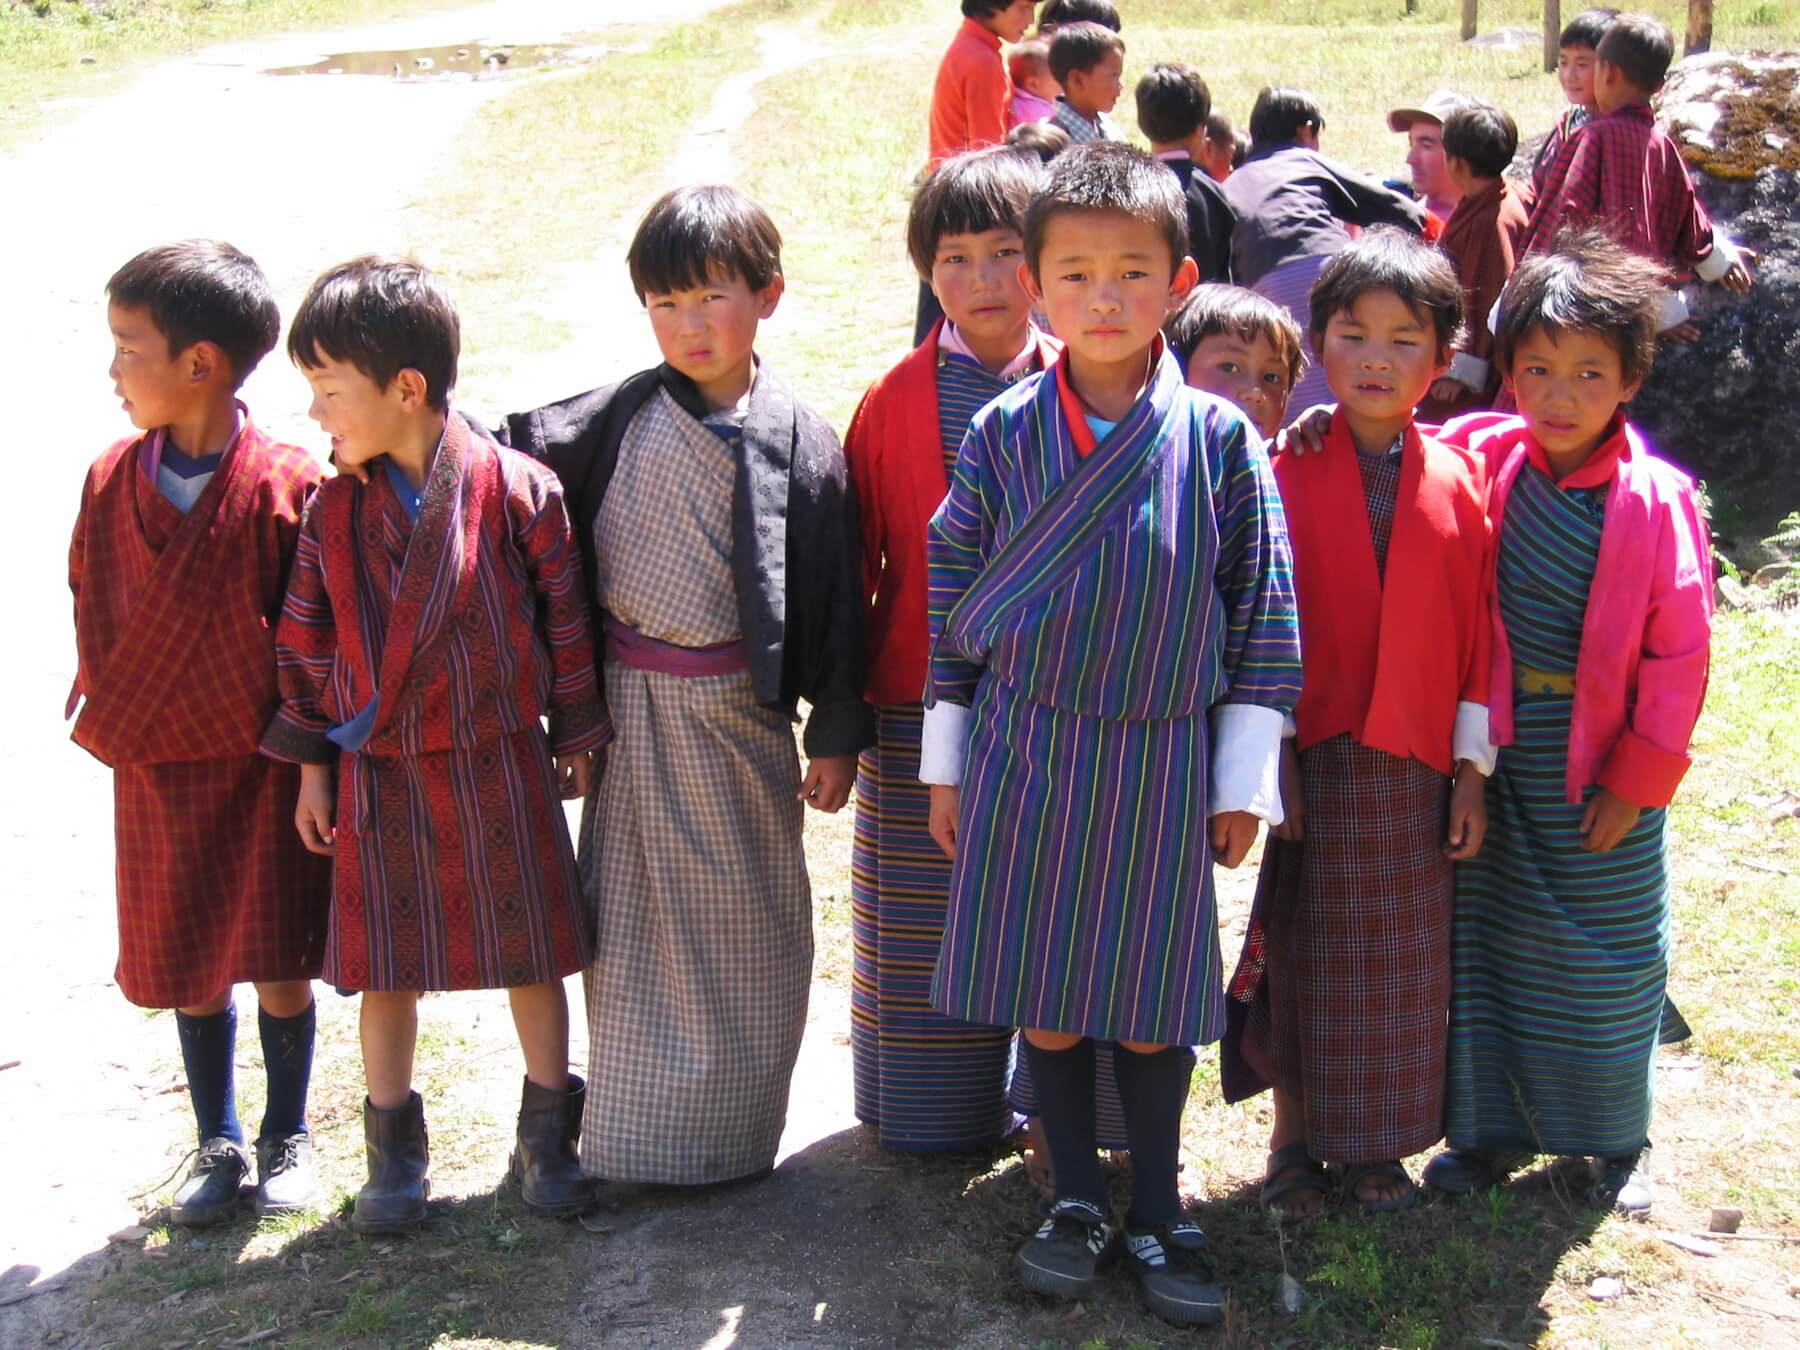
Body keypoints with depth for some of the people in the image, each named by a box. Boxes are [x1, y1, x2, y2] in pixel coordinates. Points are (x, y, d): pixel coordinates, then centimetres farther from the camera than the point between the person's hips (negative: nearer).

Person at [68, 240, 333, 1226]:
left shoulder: (286, 485, -15)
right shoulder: (113, 481, -1)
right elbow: (93, 612, 10)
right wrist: (110, 713, 2)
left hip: (267, 764, -4)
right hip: (157, 770, 4)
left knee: (278, 965, 3)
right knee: (187, 966, 13)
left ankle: (286, 1139, 25)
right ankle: (218, 1144, 30)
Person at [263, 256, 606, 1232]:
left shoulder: (516, 493, -12)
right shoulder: (333, 511, -2)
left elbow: (566, 622, -3)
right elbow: (306, 641, 5)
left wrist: (575, 740, 2)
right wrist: (311, 767, 6)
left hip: (500, 767, -2)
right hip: (377, 775, 3)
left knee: (530, 950, 8)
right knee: (384, 965, 10)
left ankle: (548, 1135, 26)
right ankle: (394, 1148, 27)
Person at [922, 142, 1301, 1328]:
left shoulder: (1219, 440, -7)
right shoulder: (1002, 437, -4)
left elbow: (1262, 615, -1)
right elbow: (951, 602, 4)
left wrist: (1244, 782, -1)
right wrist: (946, 765, 6)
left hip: (1161, 763, -1)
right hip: (1026, 755, 1)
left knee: (1152, 1005, 10)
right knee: (1047, 1002, 10)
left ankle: (1158, 1212, 29)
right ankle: (1078, 1200, 30)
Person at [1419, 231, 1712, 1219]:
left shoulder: (1657, 498, -12)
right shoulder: (1485, 457, -4)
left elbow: (1680, 654, -9)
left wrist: (1636, 780, -9)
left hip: (1602, 768, -2)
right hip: (1495, 749, 3)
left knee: (1607, 955, 10)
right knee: (1486, 941, 10)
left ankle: (1616, 1141, 30)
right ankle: (1494, 1127, 28)